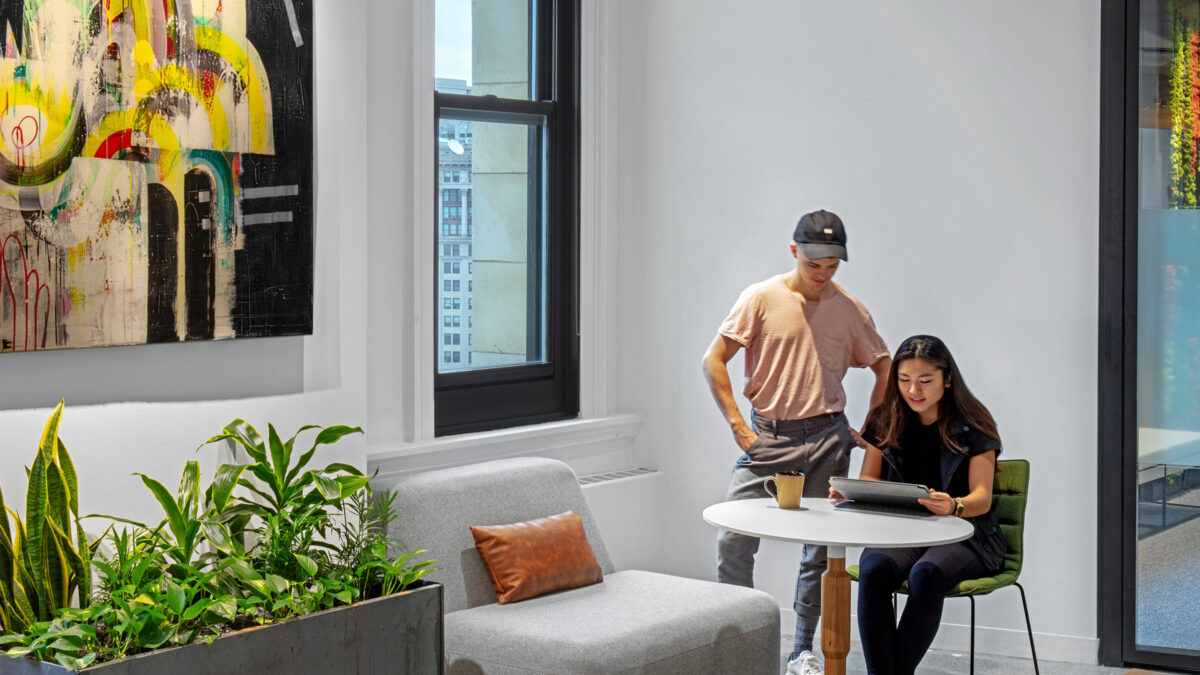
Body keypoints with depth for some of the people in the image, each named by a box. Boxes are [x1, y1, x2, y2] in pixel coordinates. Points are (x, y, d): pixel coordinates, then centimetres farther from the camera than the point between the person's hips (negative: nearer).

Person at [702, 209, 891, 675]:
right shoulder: (763, 298, -4)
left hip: (827, 437, 2)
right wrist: (738, 427, -8)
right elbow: (713, 361, -4)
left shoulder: (849, 310, 4)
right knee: (733, 540, -9)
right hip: (766, 436, -2)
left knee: (822, 547, 5)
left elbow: (885, 370, 16)